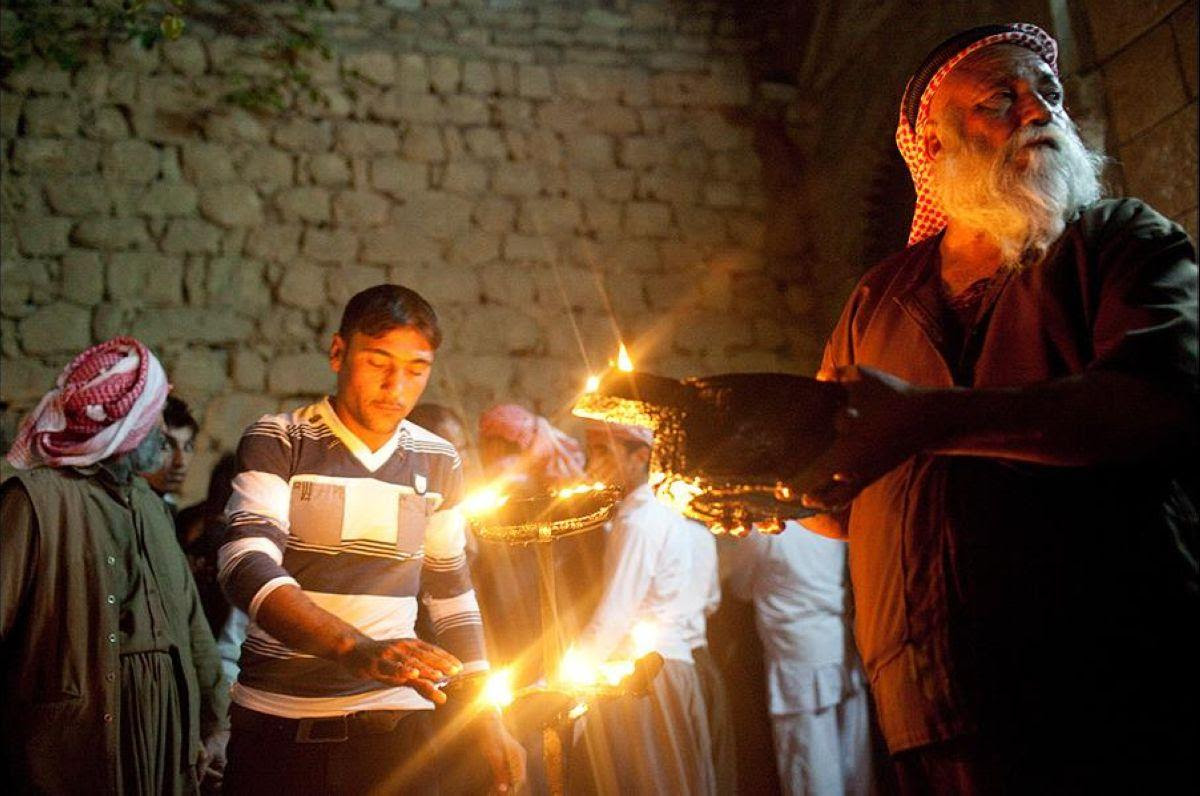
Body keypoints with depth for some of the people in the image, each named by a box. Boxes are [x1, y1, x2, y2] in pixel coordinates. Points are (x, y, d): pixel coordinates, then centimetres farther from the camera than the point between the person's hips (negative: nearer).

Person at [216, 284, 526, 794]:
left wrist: (488, 724, 10)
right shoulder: (278, 442, -5)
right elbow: (246, 567, -20)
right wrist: (356, 649, -35)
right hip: (275, 722, -2)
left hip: (393, 725, 3)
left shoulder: (436, 463, 8)